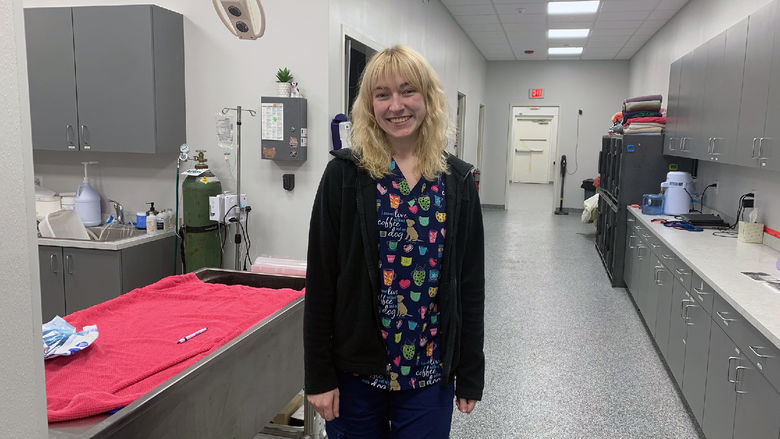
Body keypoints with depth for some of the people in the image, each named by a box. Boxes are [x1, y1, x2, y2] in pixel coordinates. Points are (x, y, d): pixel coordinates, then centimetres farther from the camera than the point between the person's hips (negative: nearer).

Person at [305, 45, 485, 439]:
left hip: (430, 373, 2)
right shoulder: (345, 175, -7)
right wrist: (319, 375, -7)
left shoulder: (456, 180, -1)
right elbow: (321, 281, -7)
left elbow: (470, 283, 2)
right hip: (356, 368, -1)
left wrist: (471, 373, 4)